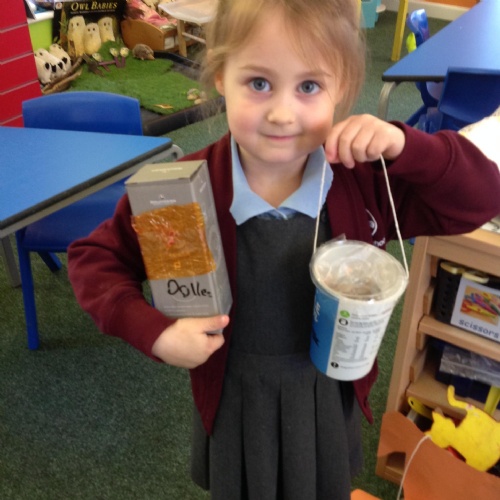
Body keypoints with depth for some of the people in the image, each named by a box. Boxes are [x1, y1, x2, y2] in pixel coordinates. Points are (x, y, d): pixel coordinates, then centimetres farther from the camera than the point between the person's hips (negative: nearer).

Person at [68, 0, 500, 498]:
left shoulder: (366, 177, -21)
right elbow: (94, 256, -13)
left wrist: (405, 146, -32)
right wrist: (154, 332, -28)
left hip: (330, 394, 1)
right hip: (234, 398, -1)